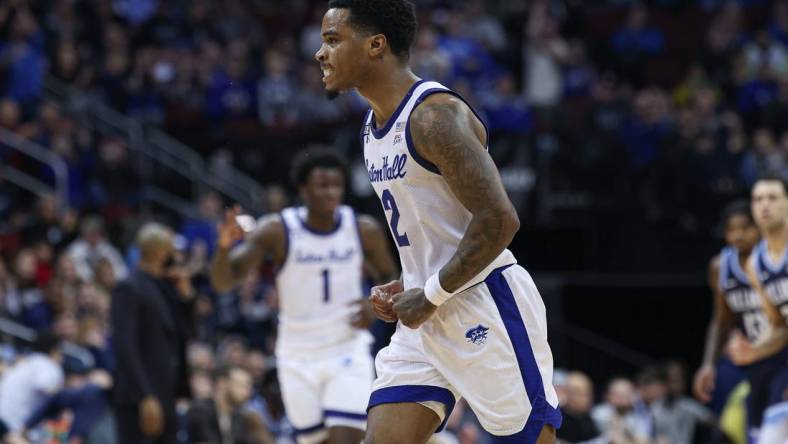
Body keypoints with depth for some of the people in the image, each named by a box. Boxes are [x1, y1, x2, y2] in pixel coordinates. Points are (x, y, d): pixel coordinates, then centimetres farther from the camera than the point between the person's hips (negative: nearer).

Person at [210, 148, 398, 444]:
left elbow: (388, 278, 13)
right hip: (299, 358, 0)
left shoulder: (364, 230, -5)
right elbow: (222, 283, -16)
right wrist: (225, 245, -37)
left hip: (348, 351, 0)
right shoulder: (277, 231, -11)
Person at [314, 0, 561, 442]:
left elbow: (499, 220, -24)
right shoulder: (374, 127, 13)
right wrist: (408, 288, 8)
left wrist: (430, 296, -18)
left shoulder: (435, 114, -16)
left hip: (486, 306, -9)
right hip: (426, 320, 9)